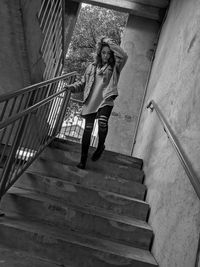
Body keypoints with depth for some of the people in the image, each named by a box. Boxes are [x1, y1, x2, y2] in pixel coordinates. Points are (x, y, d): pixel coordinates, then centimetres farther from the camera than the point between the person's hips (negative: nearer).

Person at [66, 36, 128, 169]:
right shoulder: (92, 66, 18)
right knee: (88, 128, 1)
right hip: (91, 102, 3)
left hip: (106, 100, -2)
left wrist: (110, 43, 0)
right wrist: (72, 87, 2)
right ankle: (83, 158, 14)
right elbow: (82, 83, 20)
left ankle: (100, 146, -1)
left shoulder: (114, 68, 11)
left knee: (103, 122, -30)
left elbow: (124, 56, -6)